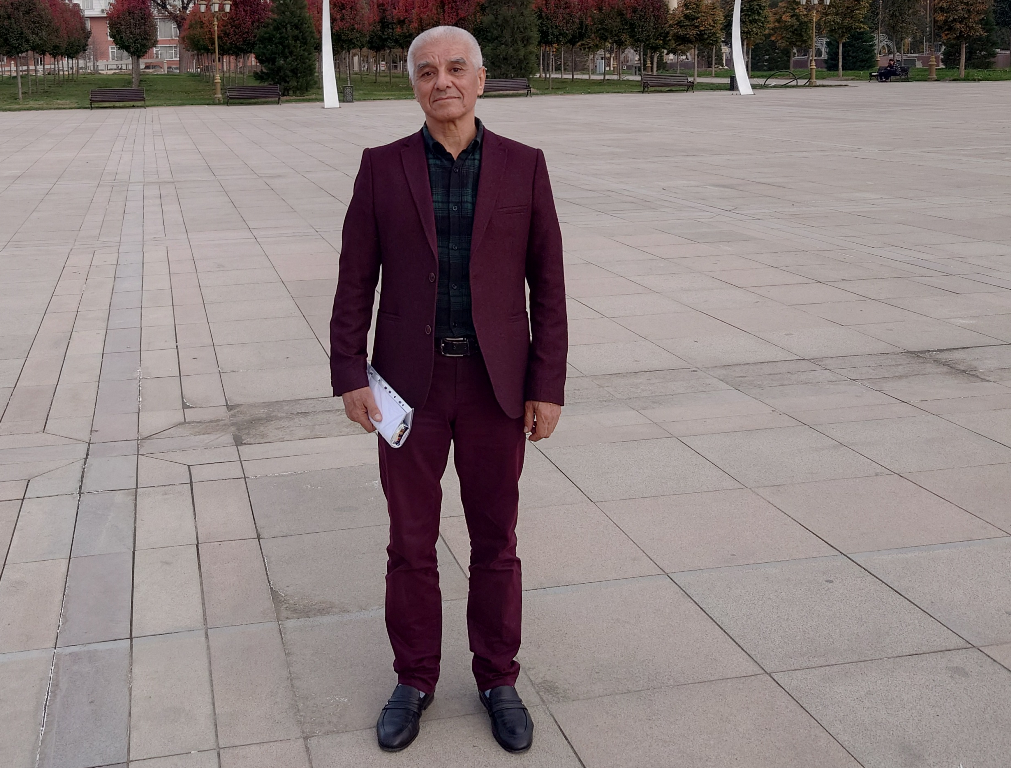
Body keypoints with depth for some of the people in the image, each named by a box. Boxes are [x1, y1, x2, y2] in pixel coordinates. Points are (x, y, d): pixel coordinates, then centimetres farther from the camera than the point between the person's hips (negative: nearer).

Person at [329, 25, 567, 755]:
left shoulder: (523, 166, -1)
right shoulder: (383, 167, 0)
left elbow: (547, 284, -1)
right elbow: (356, 279, 1)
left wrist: (548, 388, -5)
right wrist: (348, 377, -7)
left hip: (495, 381, 0)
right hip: (411, 380, 0)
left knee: (495, 539, 8)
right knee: (411, 541, 7)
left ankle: (498, 680, 25)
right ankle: (415, 681, 25)